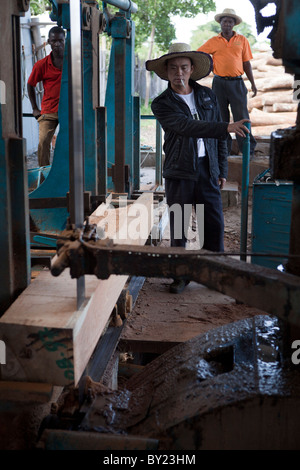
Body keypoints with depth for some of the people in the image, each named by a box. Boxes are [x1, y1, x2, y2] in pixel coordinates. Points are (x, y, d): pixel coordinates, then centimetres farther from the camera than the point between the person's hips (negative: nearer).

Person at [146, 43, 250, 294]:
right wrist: (227, 128, -30)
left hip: (207, 169, 2)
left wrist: (222, 169, 10)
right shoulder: (162, 104, -3)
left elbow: (218, 136, 14)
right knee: (178, 226, 3)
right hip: (179, 172, -2)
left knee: (215, 224, 2)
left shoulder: (208, 96, 10)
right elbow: (187, 127, -21)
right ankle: (181, 275, 18)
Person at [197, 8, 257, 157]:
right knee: (220, 117, 5)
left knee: (241, 116, -4)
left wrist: (253, 83, 6)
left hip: (237, 83, -1)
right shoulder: (213, 42, 7)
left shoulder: (242, 40, 8)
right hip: (219, 83, 1)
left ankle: (248, 149, 1)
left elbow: (246, 63, 10)